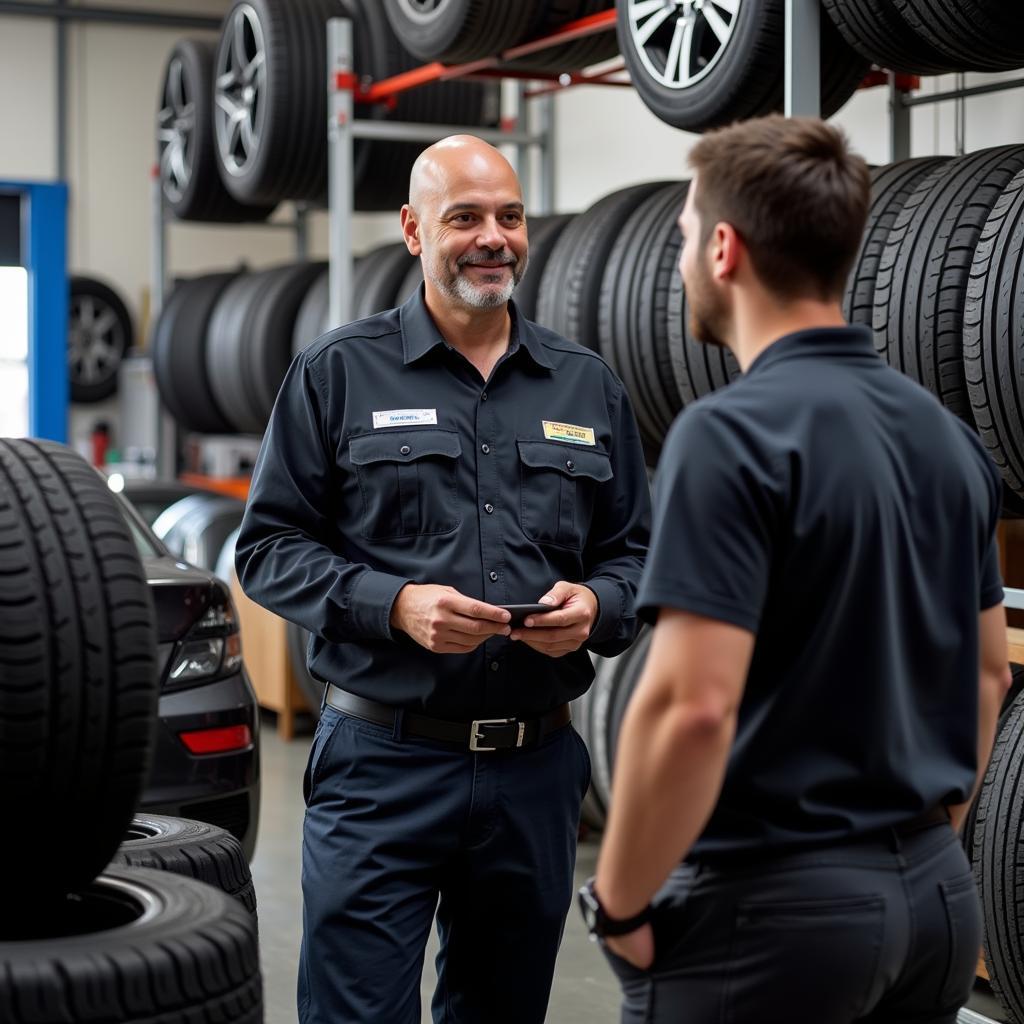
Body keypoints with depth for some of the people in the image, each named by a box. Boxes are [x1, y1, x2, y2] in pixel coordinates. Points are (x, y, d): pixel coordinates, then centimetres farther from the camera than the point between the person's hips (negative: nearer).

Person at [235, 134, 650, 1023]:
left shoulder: (588, 388, 11)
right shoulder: (338, 373, 1)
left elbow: (633, 552, 14)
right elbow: (269, 548, -1)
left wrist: (595, 606, -9)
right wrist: (395, 605, -16)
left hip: (536, 770, 4)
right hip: (382, 762, -3)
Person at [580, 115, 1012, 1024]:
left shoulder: (733, 435, -19)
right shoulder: (946, 436, 7)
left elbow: (692, 704, -25)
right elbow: (985, 672, 15)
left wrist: (620, 905, -13)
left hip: (771, 901, -8)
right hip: (931, 895, 8)